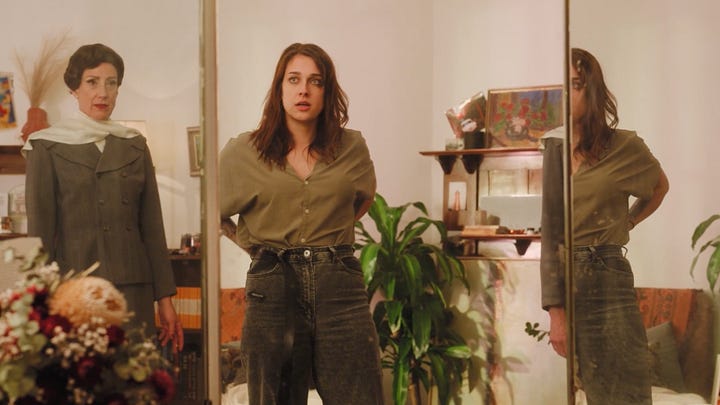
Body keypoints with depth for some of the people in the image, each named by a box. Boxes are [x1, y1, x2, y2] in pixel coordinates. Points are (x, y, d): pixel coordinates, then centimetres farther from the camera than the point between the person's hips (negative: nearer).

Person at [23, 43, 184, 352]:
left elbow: (152, 226, 12)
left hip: (134, 292, 3)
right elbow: (39, 231, -1)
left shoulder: (134, 145, 13)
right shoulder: (48, 147, 2)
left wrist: (164, 298, 8)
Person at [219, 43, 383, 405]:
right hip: (272, 290, 0)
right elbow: (215, 215, 17)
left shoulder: (352, 147, 4)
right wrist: (256, 245, 10)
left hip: (341, 289, 1)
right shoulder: (242, 152, 2)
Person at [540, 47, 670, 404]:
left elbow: (660, 187, 23)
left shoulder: (624, 147, 0)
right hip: (562, 278, 1)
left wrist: (626, 223, 9)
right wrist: (555, 312, -10)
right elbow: (550, 233, -4)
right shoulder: (553, 150, 2)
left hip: (607, 277, -1)